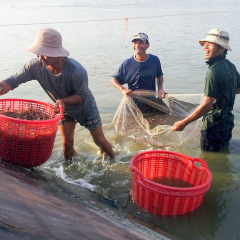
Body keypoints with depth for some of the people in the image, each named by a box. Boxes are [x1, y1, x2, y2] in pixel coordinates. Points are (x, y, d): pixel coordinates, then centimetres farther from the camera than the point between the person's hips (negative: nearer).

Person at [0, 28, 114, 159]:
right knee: (67, 143, 6)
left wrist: (63, 100, -40)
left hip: (85, 106, -3)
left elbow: (82, 96, -23)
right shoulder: (36, 66, -28)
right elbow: (11, 82, -28)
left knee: (100, 141, 8)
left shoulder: (77, 71, -39)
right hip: (64, 109, 3)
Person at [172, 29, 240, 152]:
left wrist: (183, 123, -24)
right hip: (227, 121, 10)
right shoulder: (230, 66, 4)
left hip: (214, 126, -9)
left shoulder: (214, 71, -25)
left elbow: (206, 105, -28)